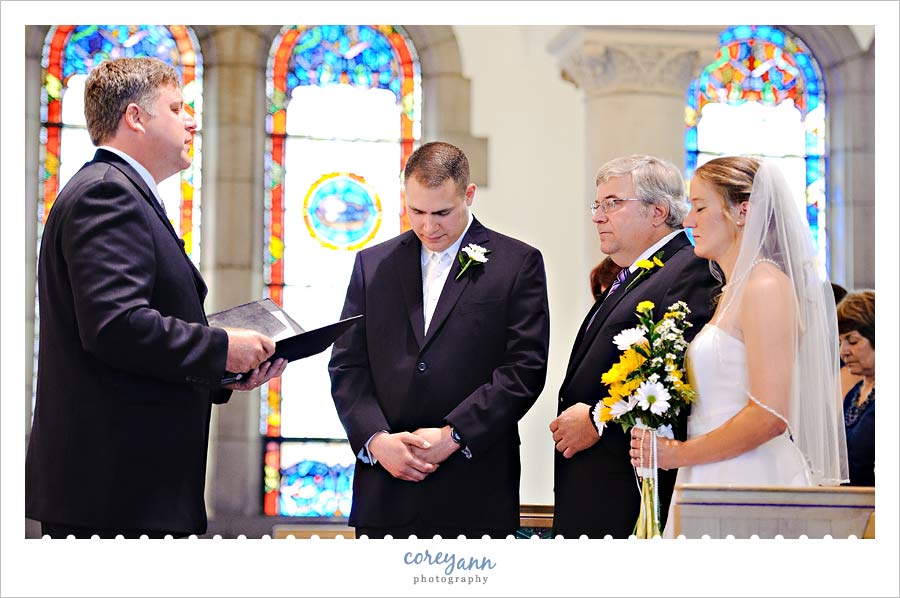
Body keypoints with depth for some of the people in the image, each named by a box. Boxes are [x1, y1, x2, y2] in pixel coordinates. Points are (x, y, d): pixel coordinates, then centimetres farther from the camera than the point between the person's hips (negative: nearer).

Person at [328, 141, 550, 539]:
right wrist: (376, 439, -7)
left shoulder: (519, 264, 3)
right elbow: (347, 366, 9)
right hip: (385, 489, 3)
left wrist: (452, 436, -12)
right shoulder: (373, 264, 14)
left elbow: (525, 367, -4)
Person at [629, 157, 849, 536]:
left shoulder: (766, 287, -11)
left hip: (751, 484, -8)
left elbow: (770, 415, -19)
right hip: (717, 485, 8)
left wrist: (678, 454, -11)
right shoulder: (732, 291, 18)